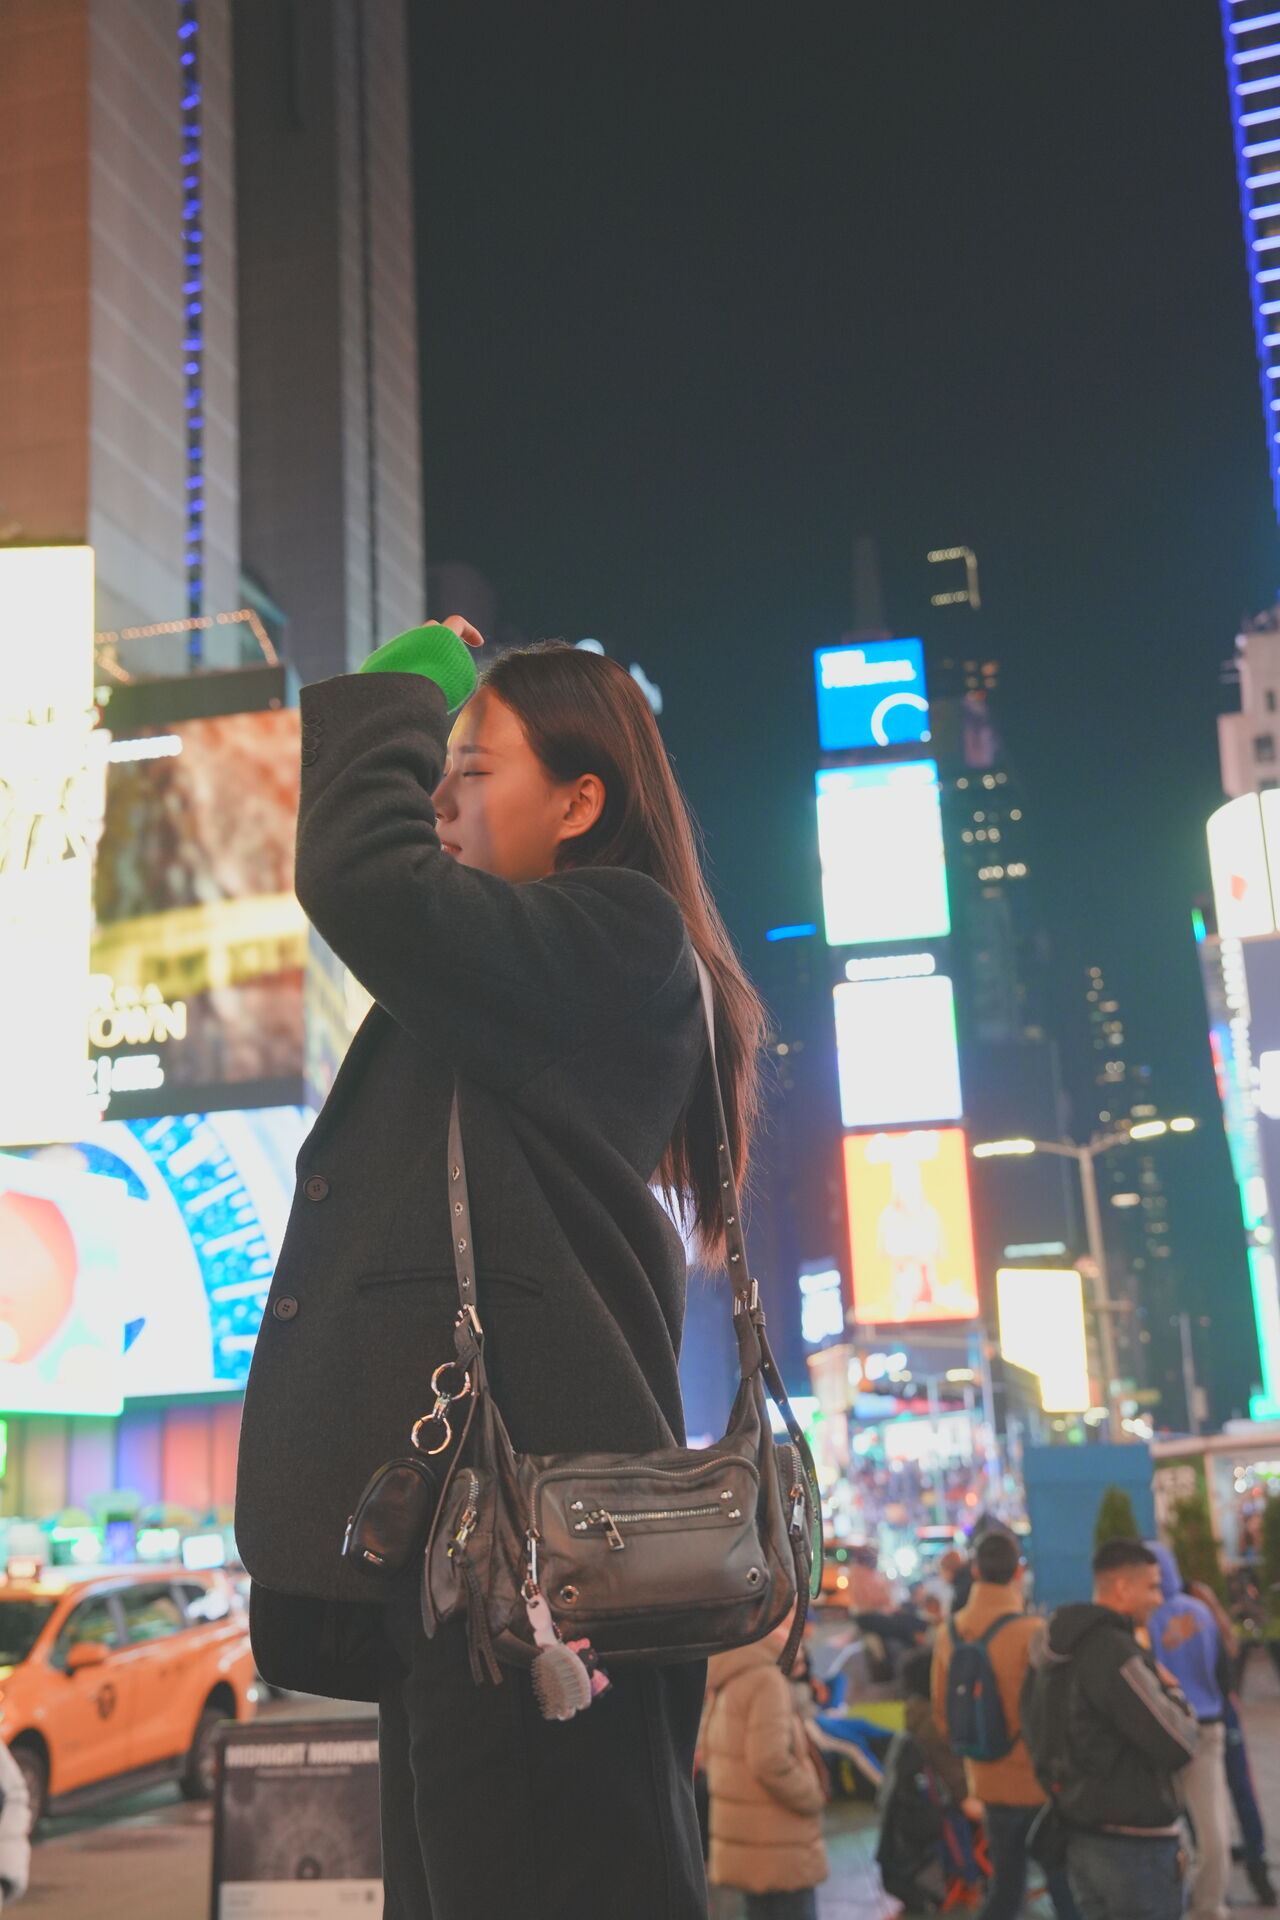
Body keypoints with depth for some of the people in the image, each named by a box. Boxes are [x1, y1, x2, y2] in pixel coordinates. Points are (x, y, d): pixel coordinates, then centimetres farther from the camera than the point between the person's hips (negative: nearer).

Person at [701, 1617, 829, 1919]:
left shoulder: (725, 1684, 9)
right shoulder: (766, 1681, -19)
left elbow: (710, 1755, 16)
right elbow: (770, 1760, -25)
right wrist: (813, 1798, -10)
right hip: (778, 1848, -9)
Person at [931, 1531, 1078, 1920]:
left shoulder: (948, 1633, 0)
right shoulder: (1032, 1633, -19)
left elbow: (942, 1713, 8)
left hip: (988, 1783, 6)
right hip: (1041, 1785, -5)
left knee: (1004, 1888, 17)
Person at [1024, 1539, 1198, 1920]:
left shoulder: (1055, 1651, 9)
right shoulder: (1114, 1652, -21)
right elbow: (1176, 1745, -22)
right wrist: (1173, 1693, -4)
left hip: (1078, 1829, 9)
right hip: (1132, 1841, -9)